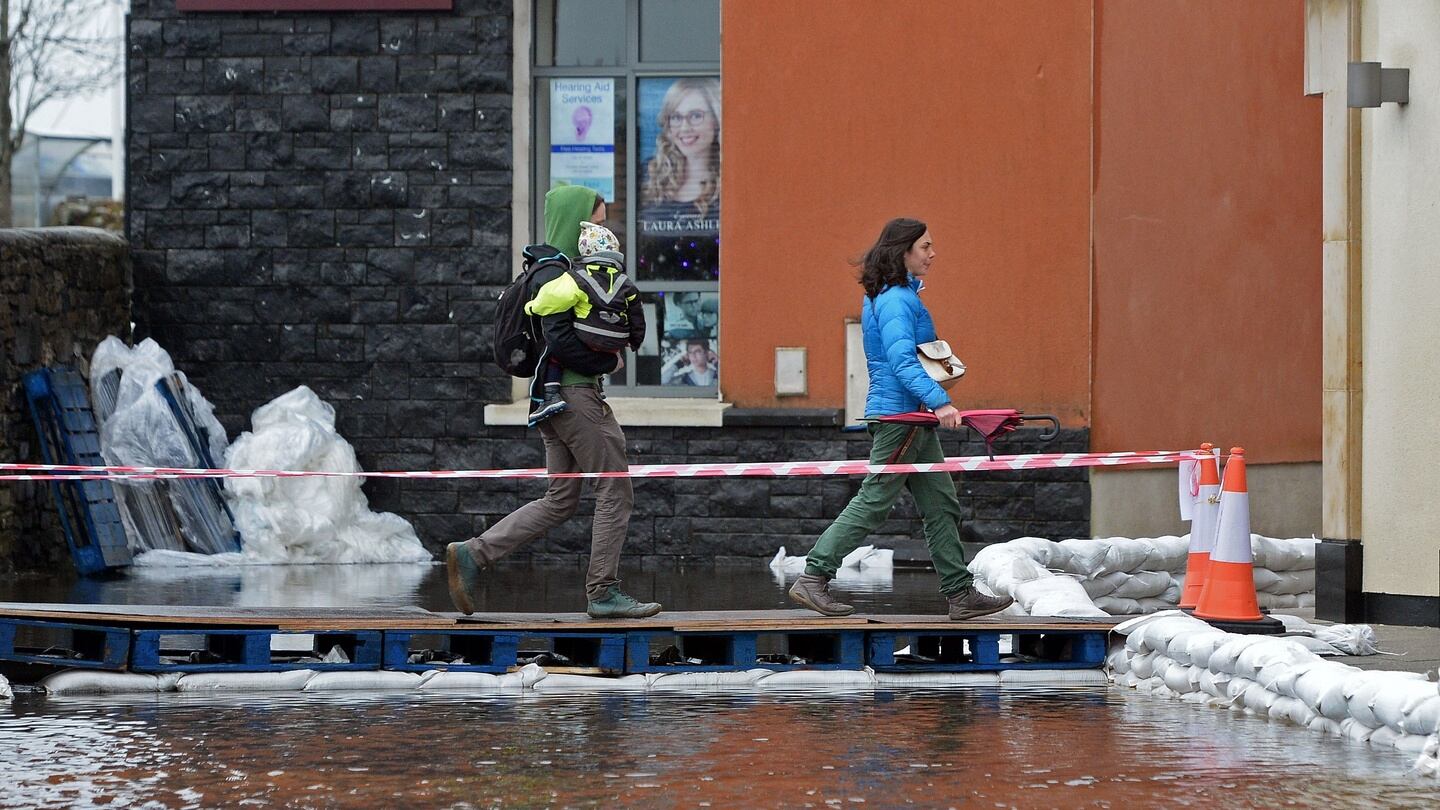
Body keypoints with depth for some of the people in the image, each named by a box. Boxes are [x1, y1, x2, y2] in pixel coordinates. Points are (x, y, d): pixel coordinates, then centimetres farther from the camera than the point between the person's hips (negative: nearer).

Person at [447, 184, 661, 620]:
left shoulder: (560, 269, 16)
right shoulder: (557, 274, -15)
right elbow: (559, 340, -24)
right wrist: (609, 362, -12)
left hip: (555, 396, 10)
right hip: (575, 393, -10)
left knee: (560, 500, 12)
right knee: (615, 490, -1)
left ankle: (473, 555, 6)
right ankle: (603, 591, 4)